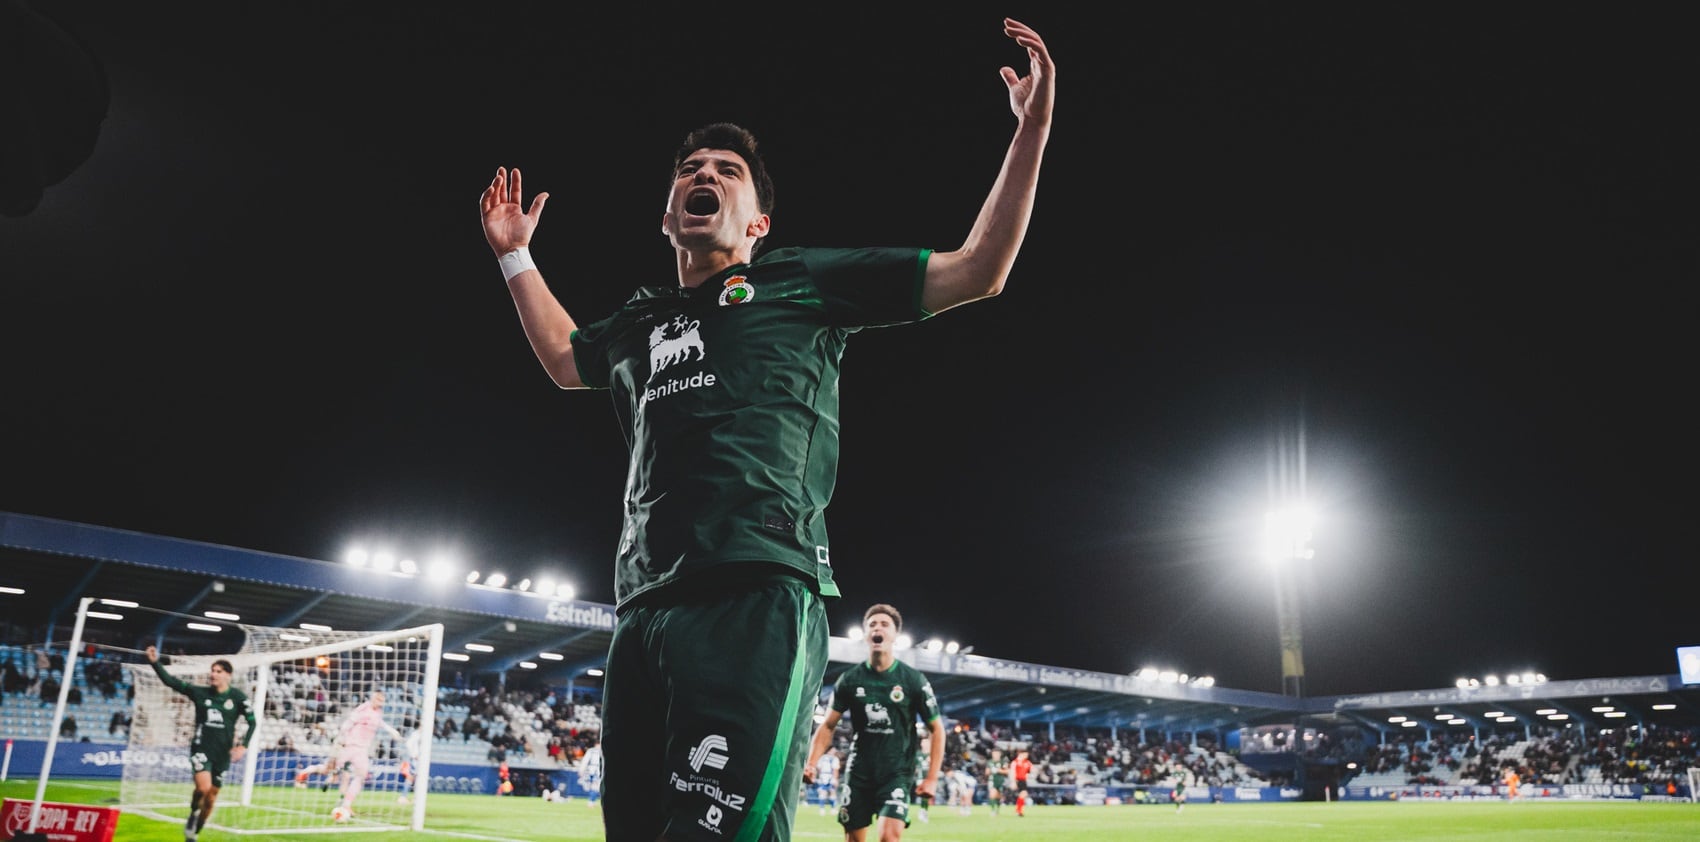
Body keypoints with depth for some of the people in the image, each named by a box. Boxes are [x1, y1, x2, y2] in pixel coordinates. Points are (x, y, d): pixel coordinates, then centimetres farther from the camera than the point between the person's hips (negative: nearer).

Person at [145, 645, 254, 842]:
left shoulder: (237, 697, -4)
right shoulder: (199, 692, -1)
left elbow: (252, 722, 1)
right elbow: (171, 681, -5)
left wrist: (243, 746, -10)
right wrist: (155, 662, -18)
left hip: (223, 752, 1)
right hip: (201, 748, -1)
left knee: (211, 797, 8)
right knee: (203, 787, -24)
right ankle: (193, 815, 9)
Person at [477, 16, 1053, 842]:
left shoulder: (803, 279, 12)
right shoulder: (639, 322, 26)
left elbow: (976, 272, 12)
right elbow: (565, 358, 49)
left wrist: (1030, 131, 6)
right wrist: (515, 255, 48)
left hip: (757, 598, -6)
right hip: (642, 610, 6)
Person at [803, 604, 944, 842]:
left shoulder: (914, 680, -6)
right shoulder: (850, 679, -1)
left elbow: (936, 728, 2)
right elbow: (828, 726, 7)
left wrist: (932, 778, -5)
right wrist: (811, 763, -7)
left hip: (897, 773, -2)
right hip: (858, 772, 2)